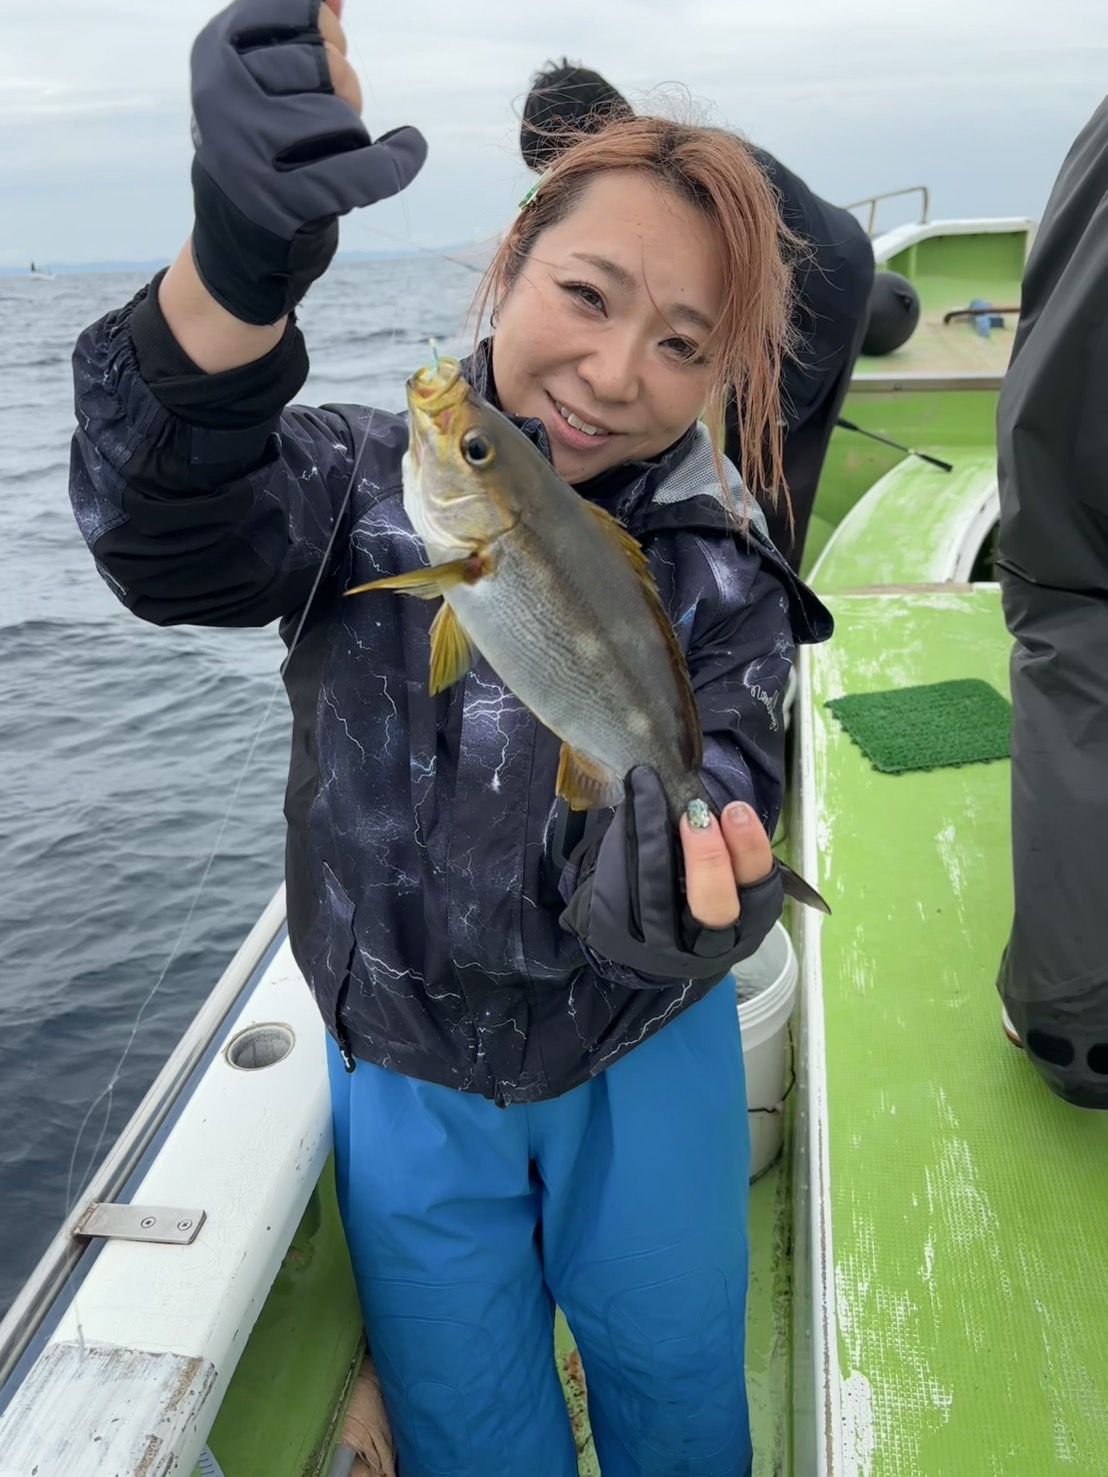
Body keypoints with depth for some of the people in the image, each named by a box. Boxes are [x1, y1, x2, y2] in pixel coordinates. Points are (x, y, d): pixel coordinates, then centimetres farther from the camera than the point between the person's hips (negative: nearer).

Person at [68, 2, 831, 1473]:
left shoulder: (719, 588, -14)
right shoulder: (363, 482, -15)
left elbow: (707, 793, -24)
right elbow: (172, 541, -34)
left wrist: (680, 873, -50)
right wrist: (239, 270, -54)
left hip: (641, 1061, 1)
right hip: (404, 1074, 0)